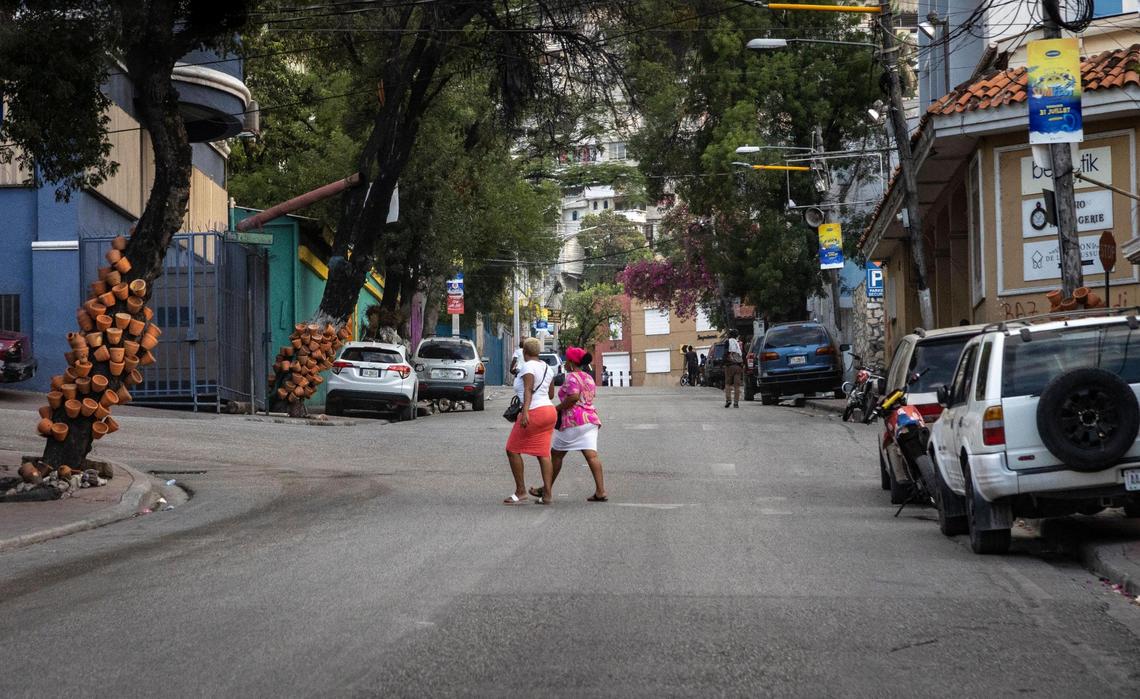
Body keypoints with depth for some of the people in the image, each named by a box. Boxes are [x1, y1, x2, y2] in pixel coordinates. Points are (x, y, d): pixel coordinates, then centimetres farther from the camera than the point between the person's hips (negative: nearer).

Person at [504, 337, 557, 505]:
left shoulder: (528, 367, -9)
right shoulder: (546, 367, 15)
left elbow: (528, 390, -23)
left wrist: (525, 411, -32)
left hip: (534, 412, -8)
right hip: (549, 410, 8)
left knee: (512, 450, 1)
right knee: (543, 454, 6)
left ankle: (520, 492, -1)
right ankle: (547, 495, -2)